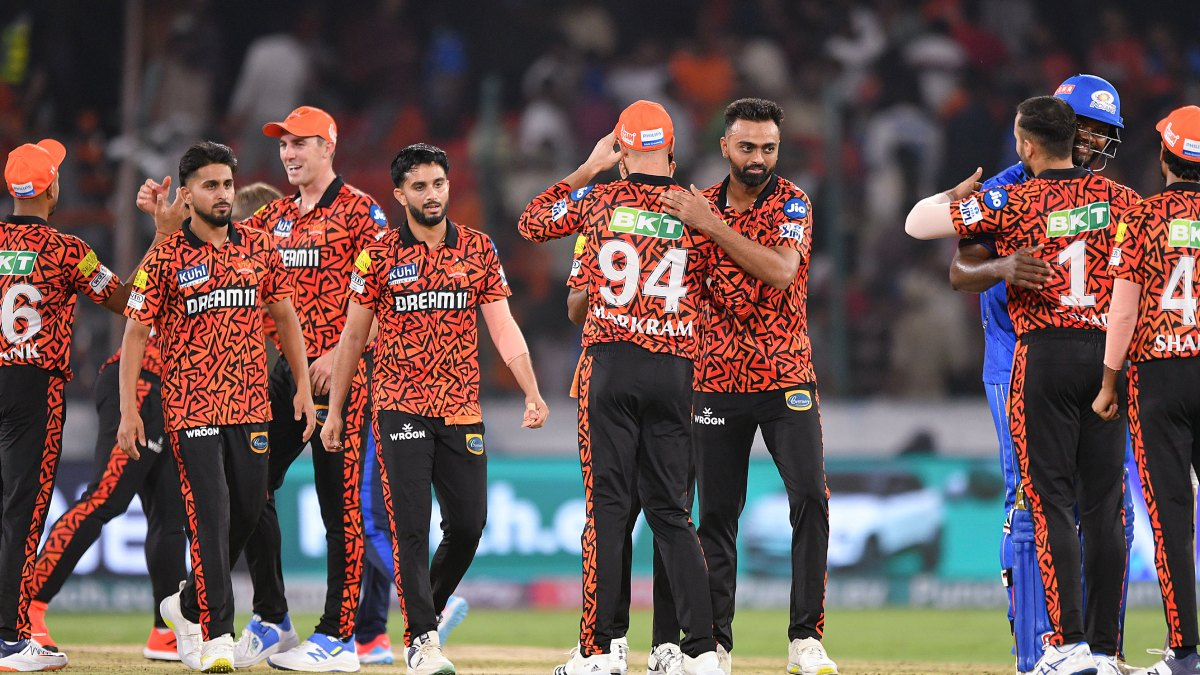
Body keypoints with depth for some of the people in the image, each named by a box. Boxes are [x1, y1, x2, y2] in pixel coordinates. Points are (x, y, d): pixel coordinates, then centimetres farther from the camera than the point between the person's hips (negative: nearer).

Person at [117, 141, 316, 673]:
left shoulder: (259, 248, 7)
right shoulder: (165, 259, -4)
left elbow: (285, 316, 16)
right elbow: (136, 333, -4)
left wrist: (303, 386, 10)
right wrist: (128, 411, -9)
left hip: (251, 405, 5)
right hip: (191, 406, -5)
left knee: (248, 510, 8)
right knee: (211, 515, -11)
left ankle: (188, 607, 29)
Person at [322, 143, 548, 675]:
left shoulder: (478, 249, 5)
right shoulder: (379, 256, 1)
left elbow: (503, 329, 1)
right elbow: (353, 336, 8)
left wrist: (531, 392, -11)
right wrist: (334, 408, 8)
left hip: (461, 409, 2)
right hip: (400, 407, -2)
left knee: (468, 524, 1)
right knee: (411, 527, -8)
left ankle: (428, 609, 25)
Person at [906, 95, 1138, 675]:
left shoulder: (1008, 203, -7)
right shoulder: (1118, 198, 4)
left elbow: (917, 222, -1)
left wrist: (959, 192, 18)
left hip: (1044, 355, -4)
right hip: (1109, 355, 4)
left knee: (1051, 502, -2)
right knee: (1104, 506, 6)